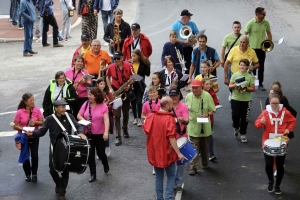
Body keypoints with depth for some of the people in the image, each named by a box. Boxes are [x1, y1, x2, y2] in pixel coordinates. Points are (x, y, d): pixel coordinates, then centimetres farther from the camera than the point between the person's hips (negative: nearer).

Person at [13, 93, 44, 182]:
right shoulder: (19, 112, -12)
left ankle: (34, 174, 16)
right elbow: (15, 126, -8)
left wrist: (35, 122, -21)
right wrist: (23, 129, -25)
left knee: (35, 155, -3)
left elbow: (42, 122, -2)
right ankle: (28, 174, 25)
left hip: (34, 137, 1)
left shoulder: (36, 110, -7)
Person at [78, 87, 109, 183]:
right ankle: (93, 174, 13)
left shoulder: (103, 106, -12)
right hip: (88, 133, 3)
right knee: (90, 154, 2)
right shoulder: (86, 104, -1)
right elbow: (79, 116, 5)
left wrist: (106, 132, -29)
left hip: (100, 134, -3)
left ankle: (106, 164, 39)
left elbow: (106, 120, -18)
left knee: (100, 153, 5)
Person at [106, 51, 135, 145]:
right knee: (117, 115, -8)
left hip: (126, 92, 1)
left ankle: (125, 130, 41)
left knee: (126, 113, 16)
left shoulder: (129, 66, -11)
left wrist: (129, 85, -18)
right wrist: (110, 88, -2)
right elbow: (107, 77, 10)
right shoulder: (111, 67, -7)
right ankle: (118, 137, -9)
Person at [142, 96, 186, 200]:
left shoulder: (151, 116, -4)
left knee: (159, 176, 18)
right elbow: (171, 138, -22)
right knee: (171, 176, 11)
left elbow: (146, 131, 6)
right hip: (166, 152, -5)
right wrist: (178, 153, -15)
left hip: (154, 152, 5)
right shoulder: (169, 119, -20)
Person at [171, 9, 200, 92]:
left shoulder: (192, 24, 4)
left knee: (188, 66, 4)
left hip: (188, 48, 3)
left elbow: (197, 33, 6)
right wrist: (183, 42, -20)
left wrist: (194, 40, -15)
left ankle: (186, 84, 12)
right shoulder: (176, 24, -8)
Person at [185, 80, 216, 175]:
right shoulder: (188, 96, -4)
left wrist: (207, 114, -23)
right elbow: (186, 110, 9)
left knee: (205, 147, 16)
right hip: (193, 127, 0)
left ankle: (205, 164, 36)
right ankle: (193, 167, -3)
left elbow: (212, 110, -3)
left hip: (205, 127, 0)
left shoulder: (207, 96, -10)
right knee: (194, 148, -6)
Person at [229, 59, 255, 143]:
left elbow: (253, 88, -2)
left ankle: (243, 134, 21)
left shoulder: (249, 76, -2)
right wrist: (235, 85, -16)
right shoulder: (235, 75, 2)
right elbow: (230, 86, 5)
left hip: (246, 100, 0)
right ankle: (236, 128, 25)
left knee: (244, 117, 6)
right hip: (235, 99, 0)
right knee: (235, 115, -7)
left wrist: (245, 88, -18)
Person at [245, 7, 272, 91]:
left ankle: (260, 84, 20)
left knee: (261, 67, 9)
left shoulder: (266, 23, -2)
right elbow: (245, 35, -9)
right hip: (252, 48, -3)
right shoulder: (250, 23, -14)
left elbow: (269, 33, 11)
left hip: (262, 48, 4)